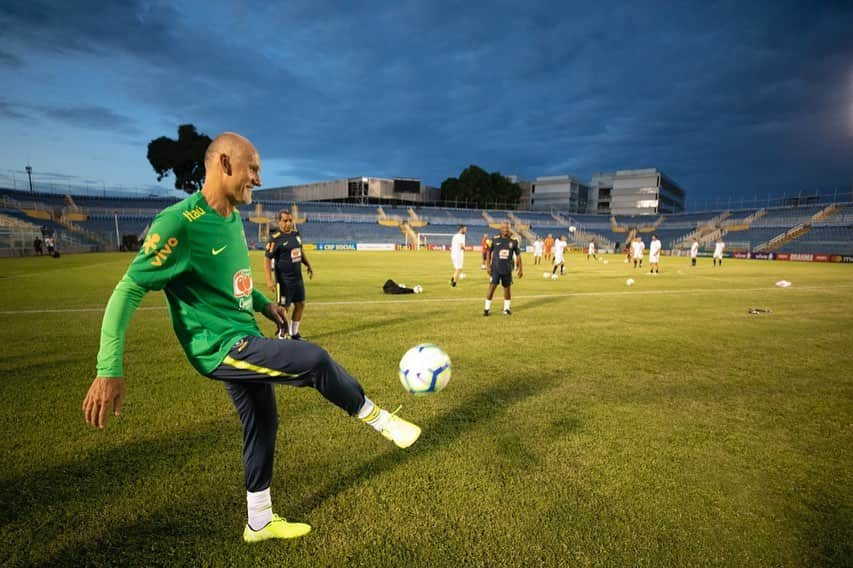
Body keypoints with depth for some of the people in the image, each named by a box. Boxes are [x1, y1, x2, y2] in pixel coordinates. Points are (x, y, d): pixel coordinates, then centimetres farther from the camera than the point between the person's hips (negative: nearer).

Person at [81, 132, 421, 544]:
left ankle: (259, 522, 35)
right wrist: (109, 370, -21)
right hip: (219, 348, -9)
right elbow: (128, 291, -17)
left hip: (244, 341, 9)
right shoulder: (179, 222, -19)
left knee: (262, 426, 15)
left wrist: (260, 302, 13)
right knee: (313, 360, -23)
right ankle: (381, 421, 1)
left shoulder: (232, 218, 9)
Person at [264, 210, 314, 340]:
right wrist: (269, 280, -22)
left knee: (300, 304, 13)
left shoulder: (296, 234, 7)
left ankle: (294, 333, 28)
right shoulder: (275, 238, -16)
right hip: (284, 279, -8)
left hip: (298, 277, 8)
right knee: (283, 307, -1)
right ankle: (281, 335, 15)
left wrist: (308, 265, 19)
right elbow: (267, 259, -17)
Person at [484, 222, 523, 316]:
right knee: (492, 287, -6)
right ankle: (487, 308, 4)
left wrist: (520, 269, 6)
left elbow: (518, 255, 6)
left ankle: (507, 308, 26)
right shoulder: (495, 239, -4)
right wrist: (488, 266, -1)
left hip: (507, 269, 1)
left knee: (507, 288, 10)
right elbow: (489, 252, 5)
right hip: (495, 268, -1)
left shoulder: (514, 240, -2)